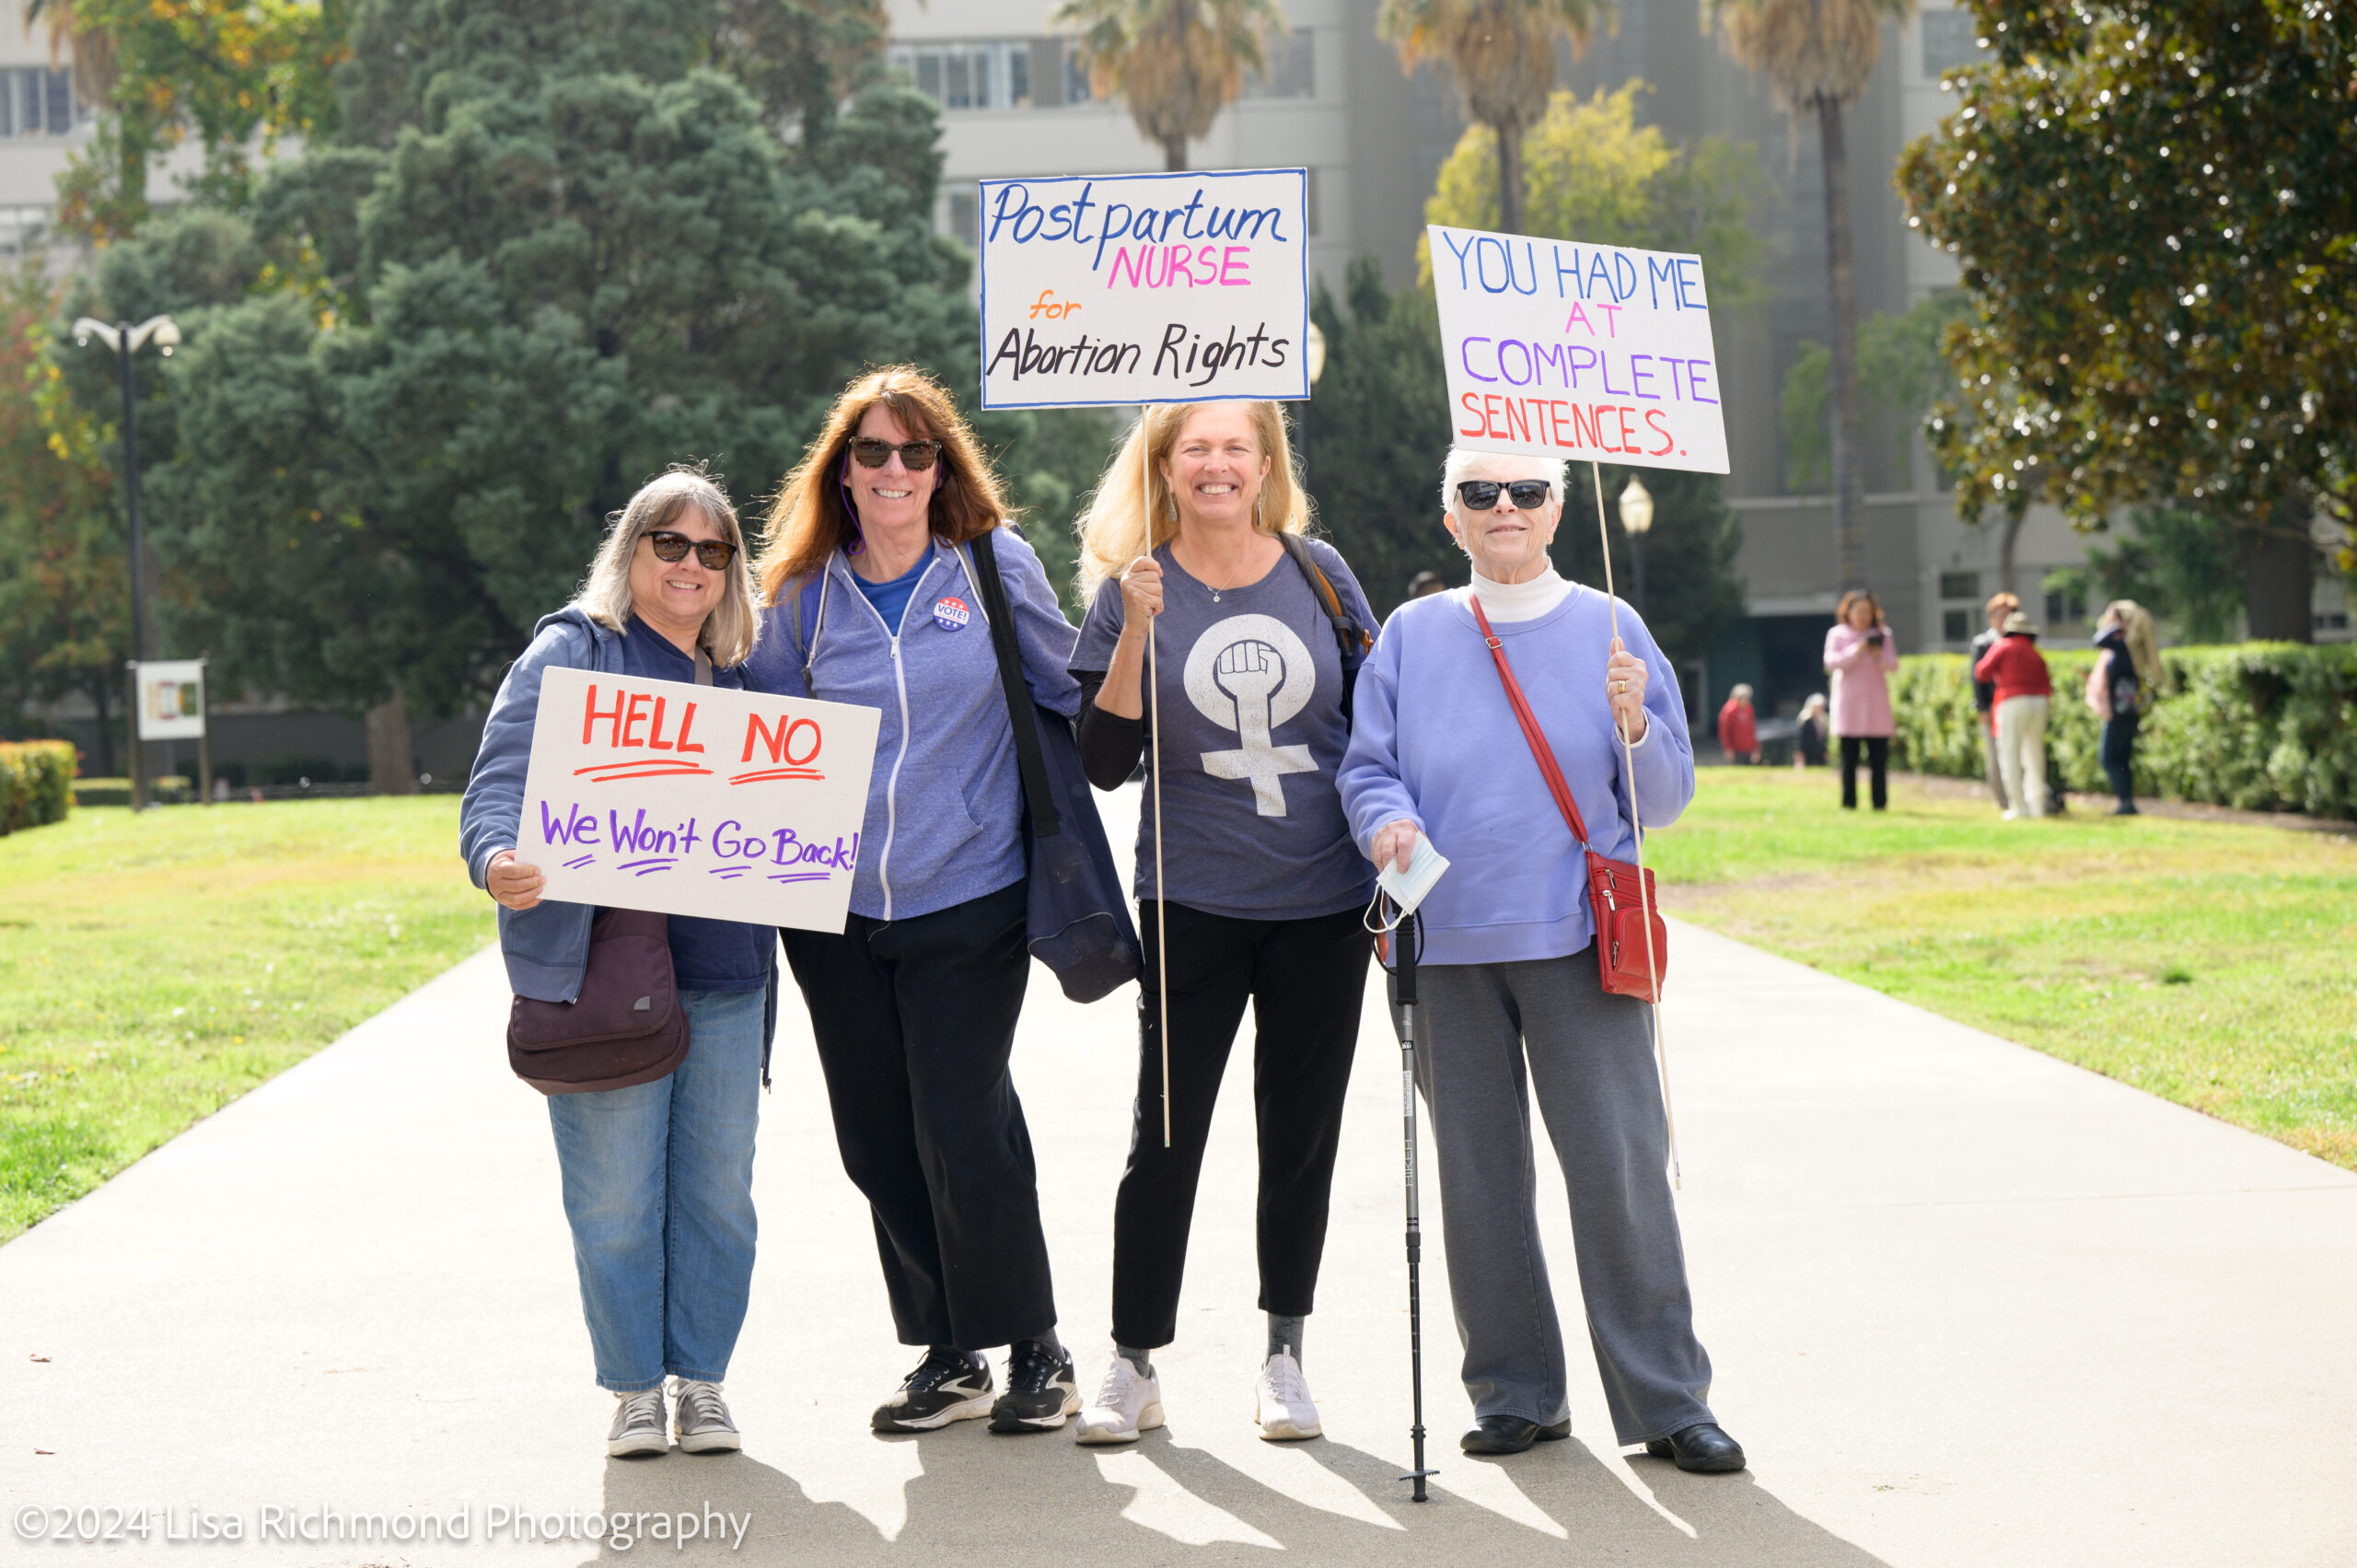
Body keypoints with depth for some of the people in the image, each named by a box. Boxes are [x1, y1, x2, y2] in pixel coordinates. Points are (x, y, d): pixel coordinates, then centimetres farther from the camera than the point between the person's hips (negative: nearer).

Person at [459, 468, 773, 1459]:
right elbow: (502, 780, -12)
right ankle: (634, 1388, 14)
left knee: (717, 1191, 8)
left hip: (724, 974, 5)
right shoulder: (570, 653, 0)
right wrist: (498, 859, -32)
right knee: (615, 1198, 0)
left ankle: (701, 1380, 20)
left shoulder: (740, 674, 17)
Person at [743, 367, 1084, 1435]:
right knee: (877, 1138, 6)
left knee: (964, 1127, -8)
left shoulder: (995, 565, 1)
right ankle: (947, 1357, 20)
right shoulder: (801, 595, 6)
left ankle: (1033, 1348, 10)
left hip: (969, 899, -3)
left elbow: (1069, 693, 13)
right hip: (838, 910, 3)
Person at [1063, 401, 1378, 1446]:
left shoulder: (1320, 573, 4)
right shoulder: (1131, 592, -1)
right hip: (1193, 905, -2)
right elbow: (1104, 764, -8)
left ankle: (1283, 1355, 20)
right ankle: (1134, 1364, 9)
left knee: (1302, 1131, 8)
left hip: (1324, 900, 2)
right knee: (1164, 1133, -2)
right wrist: (1137, 633, -18)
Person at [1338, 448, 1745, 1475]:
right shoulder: (1411, 637, 10)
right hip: (1445, 942, 2)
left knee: (1617, 1161, -8)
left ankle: (1665, 1400, -1)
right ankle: (1514, 1392, 18)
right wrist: (1386, 818, -12)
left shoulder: (1609, 630, 7)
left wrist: (1634, 726, -13)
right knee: (1478, 1170, 6)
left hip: (1578, 937, -2)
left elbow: (1663, 803, 7)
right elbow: (1367, 766, 10)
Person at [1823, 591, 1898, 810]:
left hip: (1877, 706, 2)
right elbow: (1831, 664, -6)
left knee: (1879, 759, -2)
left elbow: (1893, 665, 4)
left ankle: (1880, 802, 0)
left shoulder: (1883, 636, 12)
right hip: (1848, 706, -2)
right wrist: (1856, 651, -17)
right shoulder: (1837, 635, 6)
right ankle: (1849, 802, -2)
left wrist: (1879, 657, -17)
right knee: (1849, 759, -4)